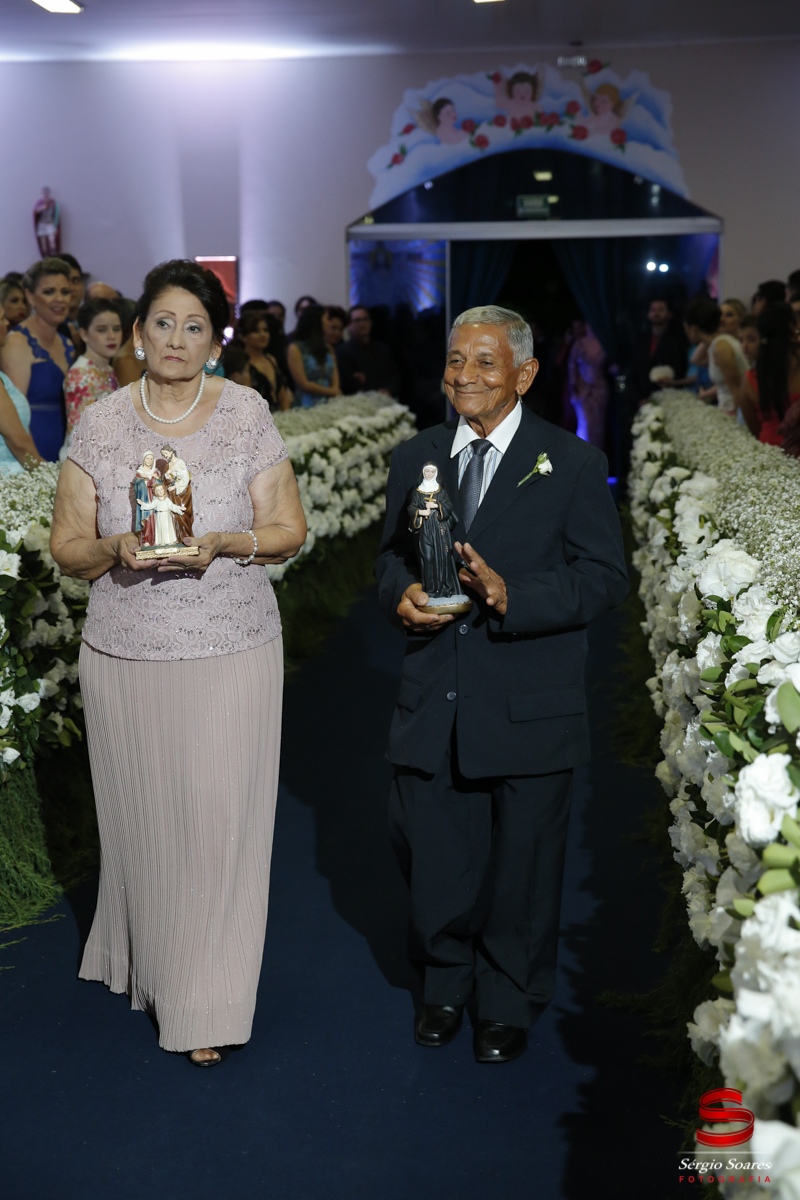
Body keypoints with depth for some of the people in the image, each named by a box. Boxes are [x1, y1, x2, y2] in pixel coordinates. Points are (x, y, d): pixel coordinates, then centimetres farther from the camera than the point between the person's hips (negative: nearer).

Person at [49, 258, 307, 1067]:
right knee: (143, 818, 9)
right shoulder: (100, 424, 1)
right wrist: (116, 550, -18)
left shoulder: (247, 414, 0)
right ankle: (148, 962, 33)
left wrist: (222, 544, -18)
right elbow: (66, 546, 3)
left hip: (232, 654, -1)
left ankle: (207, 1007, 15)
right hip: (125, 657, 1)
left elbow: (288, 530, 1)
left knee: (218, 820, 1)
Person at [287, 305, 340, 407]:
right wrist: (331, 391, 2)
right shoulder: (295, 349, 0)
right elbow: (304, 385, -4)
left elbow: (335, 382, 13)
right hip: (306, 405, -5)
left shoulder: (328, 349, 19)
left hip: (329, 402, 5)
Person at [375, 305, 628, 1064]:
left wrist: (513, 596, -24)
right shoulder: (414, 459, 8)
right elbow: (390, 555, 16)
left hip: (528, 709, -3)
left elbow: (604, 578, -9)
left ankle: (511, 1004, 35)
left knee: (522, 866, 11)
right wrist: (400, 595, -8)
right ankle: (444, 985, 38)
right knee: (430, 859, 12)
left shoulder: (573, 464, -5)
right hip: (432, 704, 3)